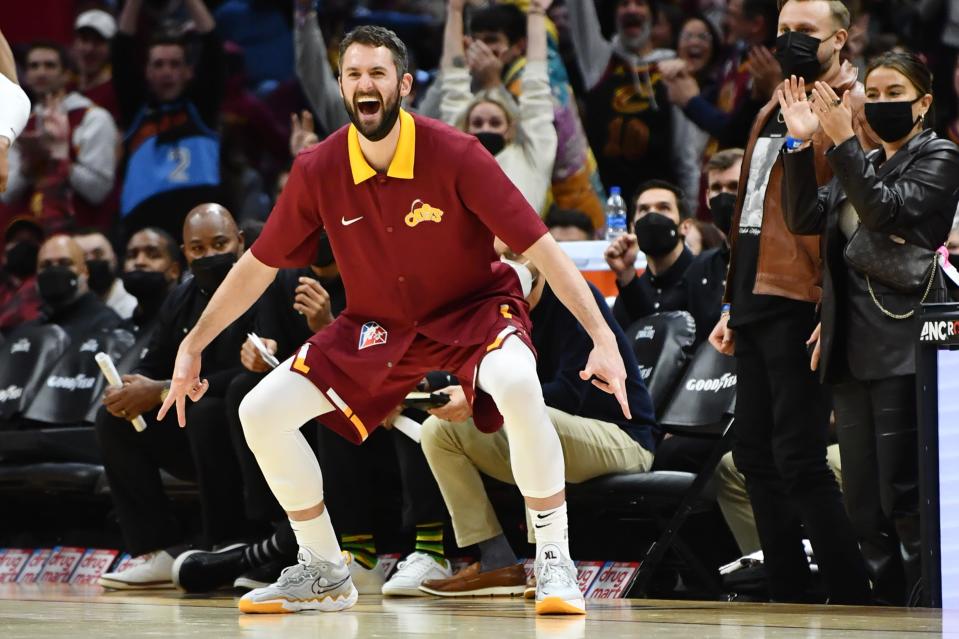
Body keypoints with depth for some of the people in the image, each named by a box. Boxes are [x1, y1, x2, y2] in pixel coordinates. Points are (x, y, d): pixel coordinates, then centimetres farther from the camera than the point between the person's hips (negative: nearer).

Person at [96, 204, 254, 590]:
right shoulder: (182, 300, 11)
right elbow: (152, 368, 14)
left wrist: (163, 392, -26)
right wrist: (130, 391, -13)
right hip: (193, 438, 8)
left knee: (205, 411, -35)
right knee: (113, 420, -6)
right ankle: (164, 553, -14)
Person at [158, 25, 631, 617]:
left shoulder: (453, 153, -22)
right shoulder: (317, 170, -12)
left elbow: (540, 247, -22)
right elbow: (259, 265, 2)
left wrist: (603, 336, -29)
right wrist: (193, 345, 3)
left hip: (475, 307, -4)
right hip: (377, 323, 4)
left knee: (518, 385, -38)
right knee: (261, 411, -8)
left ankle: (555, 563, -23)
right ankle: (324, 575, 10)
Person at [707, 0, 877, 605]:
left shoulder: (850, 110, -6)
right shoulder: (773, 114, 22)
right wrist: (732, 306, 22)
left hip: (801, 306, -9)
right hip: (755, 302, 9)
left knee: (798, 459, -12)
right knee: (756, 455, 9)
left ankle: (852, 601, -6)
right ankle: (789, 600, 14)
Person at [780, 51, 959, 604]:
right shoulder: (862, 165, 22)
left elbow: (888, 211, -14)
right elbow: (805, 218, 10)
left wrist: (843, 142, -16)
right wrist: (802, 143, 0)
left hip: (904, 349, -8)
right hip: (854, 347, 8)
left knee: (904, 496, -12)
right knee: (863, 502, 6)